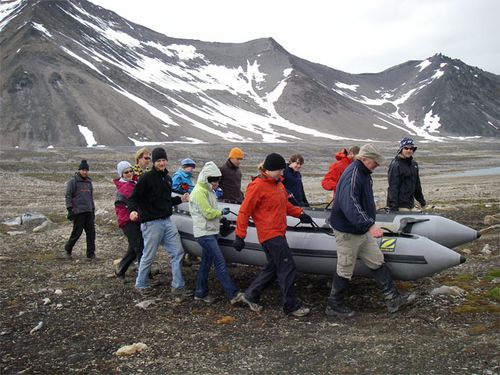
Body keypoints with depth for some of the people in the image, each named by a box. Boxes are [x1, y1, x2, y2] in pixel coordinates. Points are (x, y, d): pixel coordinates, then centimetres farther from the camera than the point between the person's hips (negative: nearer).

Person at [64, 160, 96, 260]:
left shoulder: (89, 181, 18)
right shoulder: (73, 181, -3)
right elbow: (68, 196, -7)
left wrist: (93, 210, 21)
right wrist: (70, 210, -13)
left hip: (88, 212, 6)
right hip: (78, 212, -6)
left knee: (91, 232, 0)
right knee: (77, 232, -1)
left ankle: (91, 254, 6)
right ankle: (68, 250, 24)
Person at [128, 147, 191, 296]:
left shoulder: (167, 178, 14)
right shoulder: (147, 178, -10)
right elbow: (134, 198, -11)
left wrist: (180, 199, 11)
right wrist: (132, 211, -30)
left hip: (167, 221, 7)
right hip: (152, 223, -7)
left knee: (178, 252, 5)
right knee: (148, 256, 3)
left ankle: (178, 286, 12)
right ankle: (141, 285, 23)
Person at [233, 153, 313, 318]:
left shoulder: (278, 183, 13)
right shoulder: (257, 186, -14)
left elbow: (285, 204, 26)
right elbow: (244, 211, -13)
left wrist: (299, 213, 9)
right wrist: (240, 236, -13)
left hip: (279, 233, 9)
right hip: (269, 235, -9)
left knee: (273, 267, 16)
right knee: (287, 268, -7)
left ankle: (251, 295, 29)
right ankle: (291, 306, 4)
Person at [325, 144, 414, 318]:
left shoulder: (364, 173, 9)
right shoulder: (352, 176, -25)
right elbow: (349, 205, -40)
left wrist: (370, 222, 28)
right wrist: (370, 224, -49)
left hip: (363, 230, 10)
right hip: (348, 232, -10)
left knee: (377, 262, 13)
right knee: (345, 270, 2)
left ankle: (392, 299, 21)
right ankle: (334, 305, 18)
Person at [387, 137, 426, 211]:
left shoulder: (414, 164, 13)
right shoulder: (395, 165, -11)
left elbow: (417, 185, 24)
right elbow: (392, 187, -16)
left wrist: (421, 201, 26)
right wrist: (393, 208, -21)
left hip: (410, 204, 8)